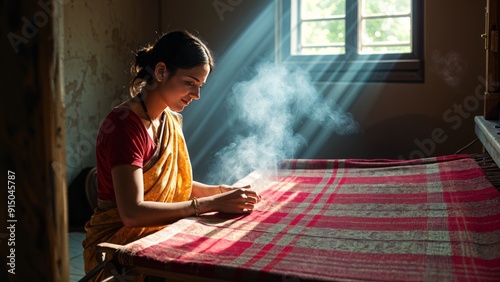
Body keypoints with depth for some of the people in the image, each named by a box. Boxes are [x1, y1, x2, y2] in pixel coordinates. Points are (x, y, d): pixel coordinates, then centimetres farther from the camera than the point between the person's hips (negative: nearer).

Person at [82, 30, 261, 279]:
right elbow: (132, 212, -27)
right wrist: (211, 203, -27)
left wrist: (222, 191, -5)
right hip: (120, 243, -7)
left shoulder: (171, 120, 7)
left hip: (157, 232, 8)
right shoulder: (126, 125, -20)